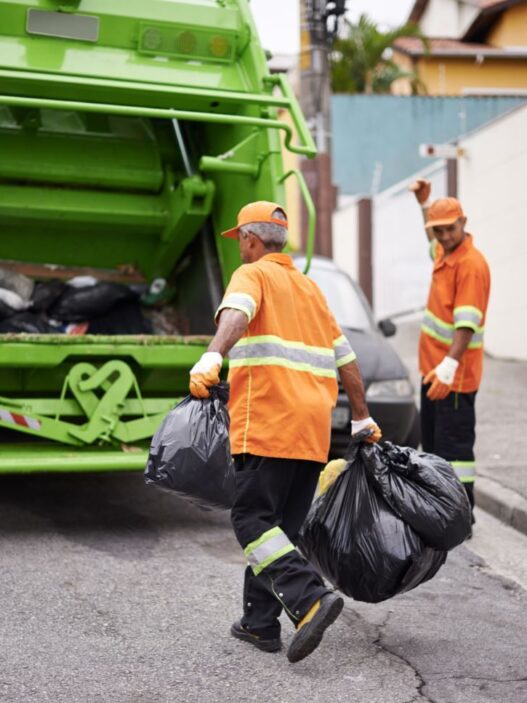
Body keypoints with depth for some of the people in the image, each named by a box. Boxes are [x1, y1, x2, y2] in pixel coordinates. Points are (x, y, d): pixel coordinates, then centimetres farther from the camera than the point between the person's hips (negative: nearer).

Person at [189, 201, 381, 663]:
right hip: (314, 427, 8)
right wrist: (363, 420, 30)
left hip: (269, 423, -7)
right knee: (282, 524, 12)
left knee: (253, 519, -7)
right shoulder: (309, 287, 25)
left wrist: (212, 357, -37)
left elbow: (236, 313, -21)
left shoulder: (253, 274, 4)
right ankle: (260, 623, 16)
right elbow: (346, 359, 25)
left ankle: (310, 599, -22)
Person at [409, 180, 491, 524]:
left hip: (454, 373, -10)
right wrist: (425, 202, 29)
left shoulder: (472, 264, -19)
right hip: (433, 368, 10)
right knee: (434, 441, 18)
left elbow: (467, 322, -28)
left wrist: (449, 365, -39)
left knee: (455, 444, -8)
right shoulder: (443, 253, 9)